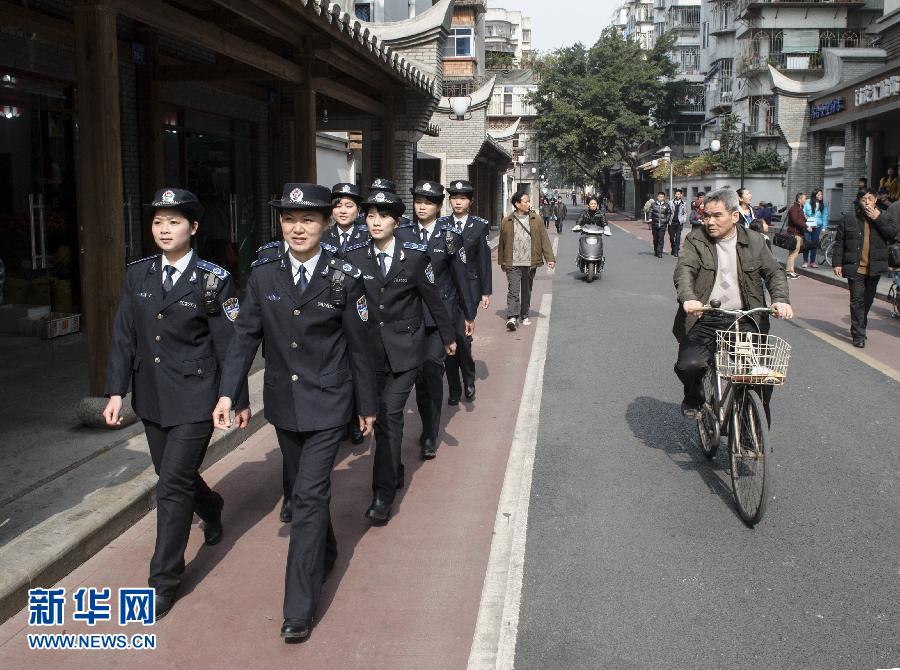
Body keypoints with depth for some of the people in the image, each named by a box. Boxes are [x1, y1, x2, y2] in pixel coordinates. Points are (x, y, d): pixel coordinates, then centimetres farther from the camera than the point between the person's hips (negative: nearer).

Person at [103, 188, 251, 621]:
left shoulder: (214, 280, -9)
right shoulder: (137, 275, 4)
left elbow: (228, 345, -6)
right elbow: (123, 337, 5)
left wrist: (240, 399, -2)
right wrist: (116, 391, -1)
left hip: (194, 399, -5)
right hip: (151, 398, 5)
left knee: (173, 485, -6)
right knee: (172, 476, 19)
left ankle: (164, 579, 7)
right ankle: (211, 508, 51)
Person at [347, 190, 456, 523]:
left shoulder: (415, 255, -7)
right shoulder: (355, 256, -1)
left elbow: (433, 298, 3)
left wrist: (448, 337, 11)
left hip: (404, 348, -3)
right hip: (371, 347, 3)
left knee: (390, 414, -10)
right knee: (380, 415, 12)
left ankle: (383, 493, -6)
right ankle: (395, 471, 34)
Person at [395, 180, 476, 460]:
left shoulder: (450, 235, -1)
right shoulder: (402, 234, 3)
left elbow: (461, 276, 3)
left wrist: (469, 314, 6)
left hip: (440, 313, -2)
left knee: (432, 367, -11)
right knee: (419, 371, 6)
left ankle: (430, 436, -4)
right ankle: (429, 426, 22)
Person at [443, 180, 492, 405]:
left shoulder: (480, 225, 3)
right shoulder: (440, 225, 6)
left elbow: (484, 259, 3)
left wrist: (486, 292, 0)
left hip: (469, 287, -2)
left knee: (463, 336, -10)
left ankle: (469, 382, 13)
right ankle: (454, 388, 13)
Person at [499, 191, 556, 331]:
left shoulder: (536, 220, 5)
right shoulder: (506, 221, 2)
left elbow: (544, 240, 5)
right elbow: (502, 243, 10)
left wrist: (550, 258, -2)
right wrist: (502, 262, 13)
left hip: (530, 263, 2)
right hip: (512, 263, -2)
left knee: (526, 291, 12)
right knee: (513, 290, -12)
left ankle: (524, 316, 26)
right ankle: (512, 317, -16)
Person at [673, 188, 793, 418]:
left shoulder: (754, 241, 10)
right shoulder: (696, 241, 2)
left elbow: (774, 271, 6)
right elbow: (684, 269, -13)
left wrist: (781, 299, -14)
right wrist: (688, 298, -34)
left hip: (742, 319, 1)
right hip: (704, 319, -1)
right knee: (689, 365, -23)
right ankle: (694, 398, 13)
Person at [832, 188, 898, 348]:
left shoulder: (883, 217, 6)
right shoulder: (849, 219, 1)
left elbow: (893, 233, -10)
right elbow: (839, 243, 2)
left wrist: (878, 219, -16)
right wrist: (837, 263, -4)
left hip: (875, 268, 3)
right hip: (854, 267, -3)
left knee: (868, 300, 13)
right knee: (857, 300, -8)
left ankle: (858, 328, 30)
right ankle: (859, 335, -5)